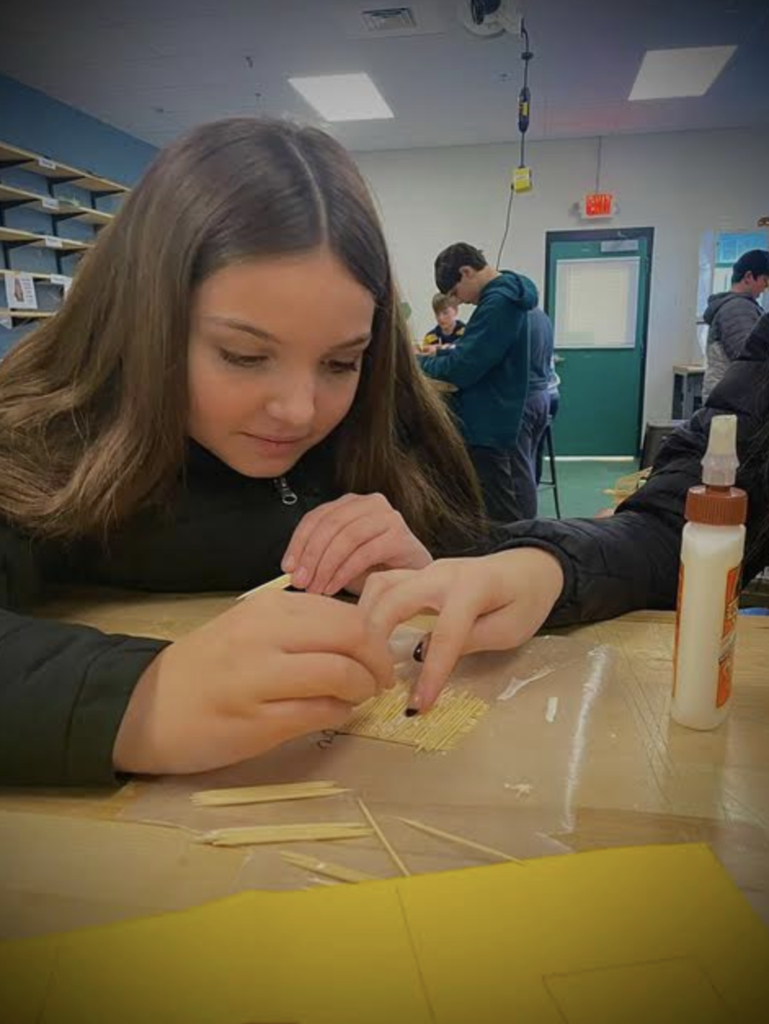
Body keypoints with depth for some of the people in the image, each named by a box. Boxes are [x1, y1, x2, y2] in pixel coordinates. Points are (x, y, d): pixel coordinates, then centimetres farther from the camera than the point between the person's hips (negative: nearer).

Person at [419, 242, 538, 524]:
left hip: (486, 425, -10)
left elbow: (461, 368, -24)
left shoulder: (498, 302, -21)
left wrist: (418, 362, -8)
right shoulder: (507, 295, 12)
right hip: (496, 420, 10)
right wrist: (442, 354, 6)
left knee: (498, 516, -1)